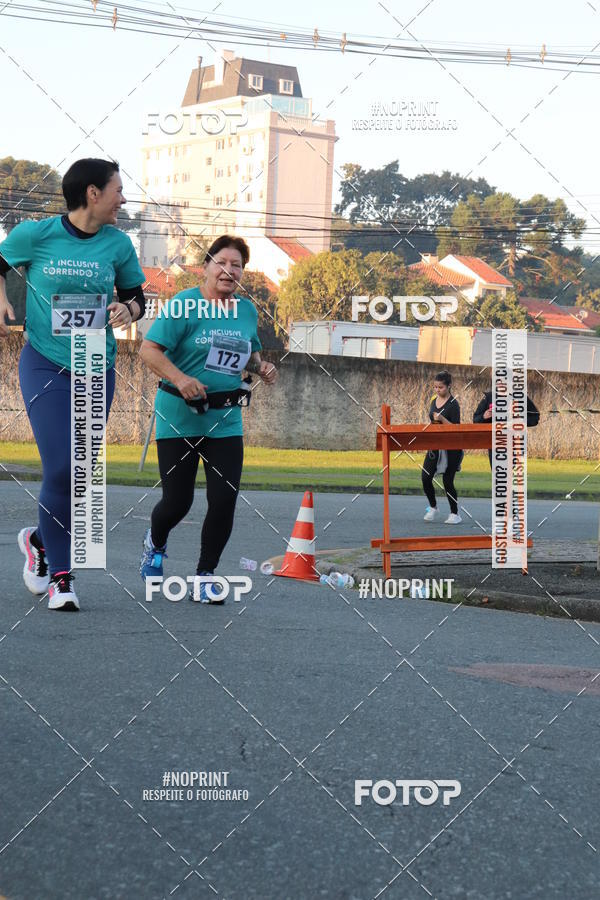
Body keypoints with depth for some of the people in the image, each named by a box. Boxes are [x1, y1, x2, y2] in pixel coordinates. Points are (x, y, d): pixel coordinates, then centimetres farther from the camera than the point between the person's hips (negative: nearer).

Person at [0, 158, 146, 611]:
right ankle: (60, 574, 1)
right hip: (46, 366, -4)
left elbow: (136, 297, 12)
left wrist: (127, 309, -10)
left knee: (79, 472, 5)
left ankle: (41, 540, 34)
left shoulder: (117, 243, 1)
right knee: (62, 468, -14)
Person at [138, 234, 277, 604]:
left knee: (224, 499, -7)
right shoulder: (184, 305, -10)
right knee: (178, 501, 1)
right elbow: (149, 349, -14)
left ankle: (205, 577, 8)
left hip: (226, 420, 4)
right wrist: (180, 379, -28)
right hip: (180, 417, -4)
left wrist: (261, 366, 2)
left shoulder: (247, 309, 8)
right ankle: (155, 545, 36)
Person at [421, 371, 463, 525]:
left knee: (447, 481, -2)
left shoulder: (453, 404, -12)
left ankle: (455, 514, 11)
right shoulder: (434, 400, 8)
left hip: (450, 448, -6)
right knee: (425, 478, -2)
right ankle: (433, 507, 19)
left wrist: (442, 419, -27)